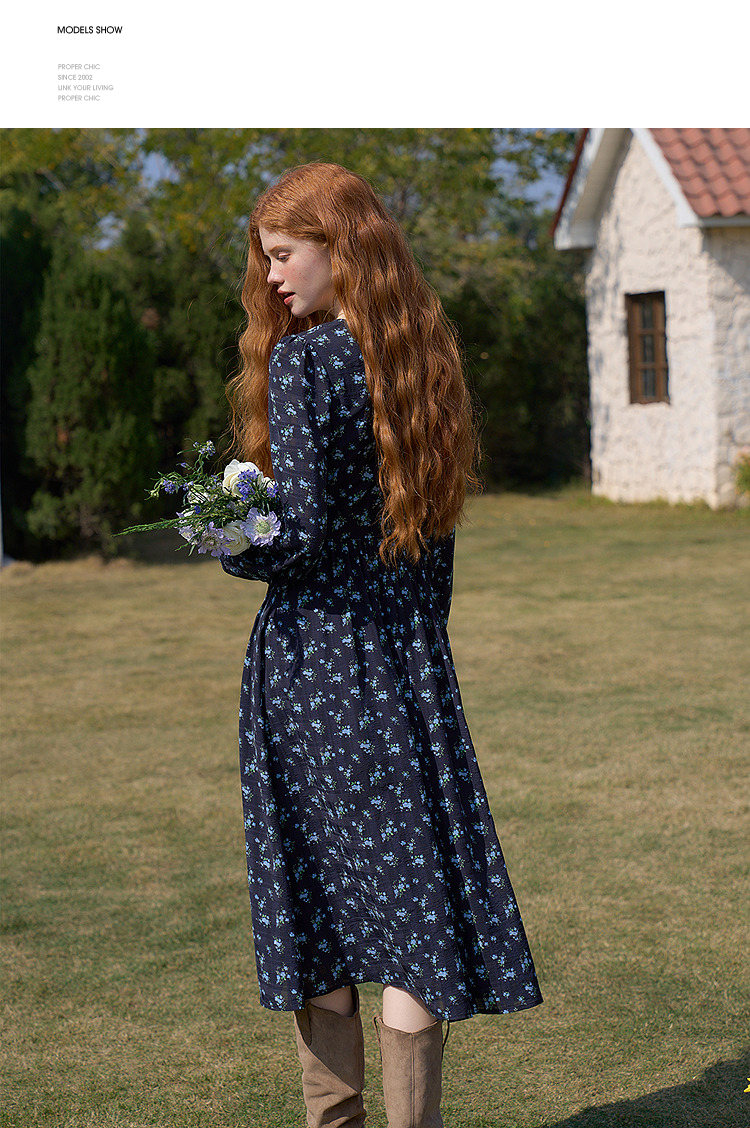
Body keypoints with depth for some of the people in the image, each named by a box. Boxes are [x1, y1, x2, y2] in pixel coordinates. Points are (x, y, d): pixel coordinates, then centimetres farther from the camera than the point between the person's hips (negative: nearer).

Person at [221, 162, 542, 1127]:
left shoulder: (303, 361, -13)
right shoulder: (423, 358, 7)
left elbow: (302, 528, -19)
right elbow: (437, 525, 12)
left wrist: (228, 547, 1)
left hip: (312, 652, -5)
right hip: (408, 650, 5)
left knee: (314, 902, 7)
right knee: (413, 891, 6)